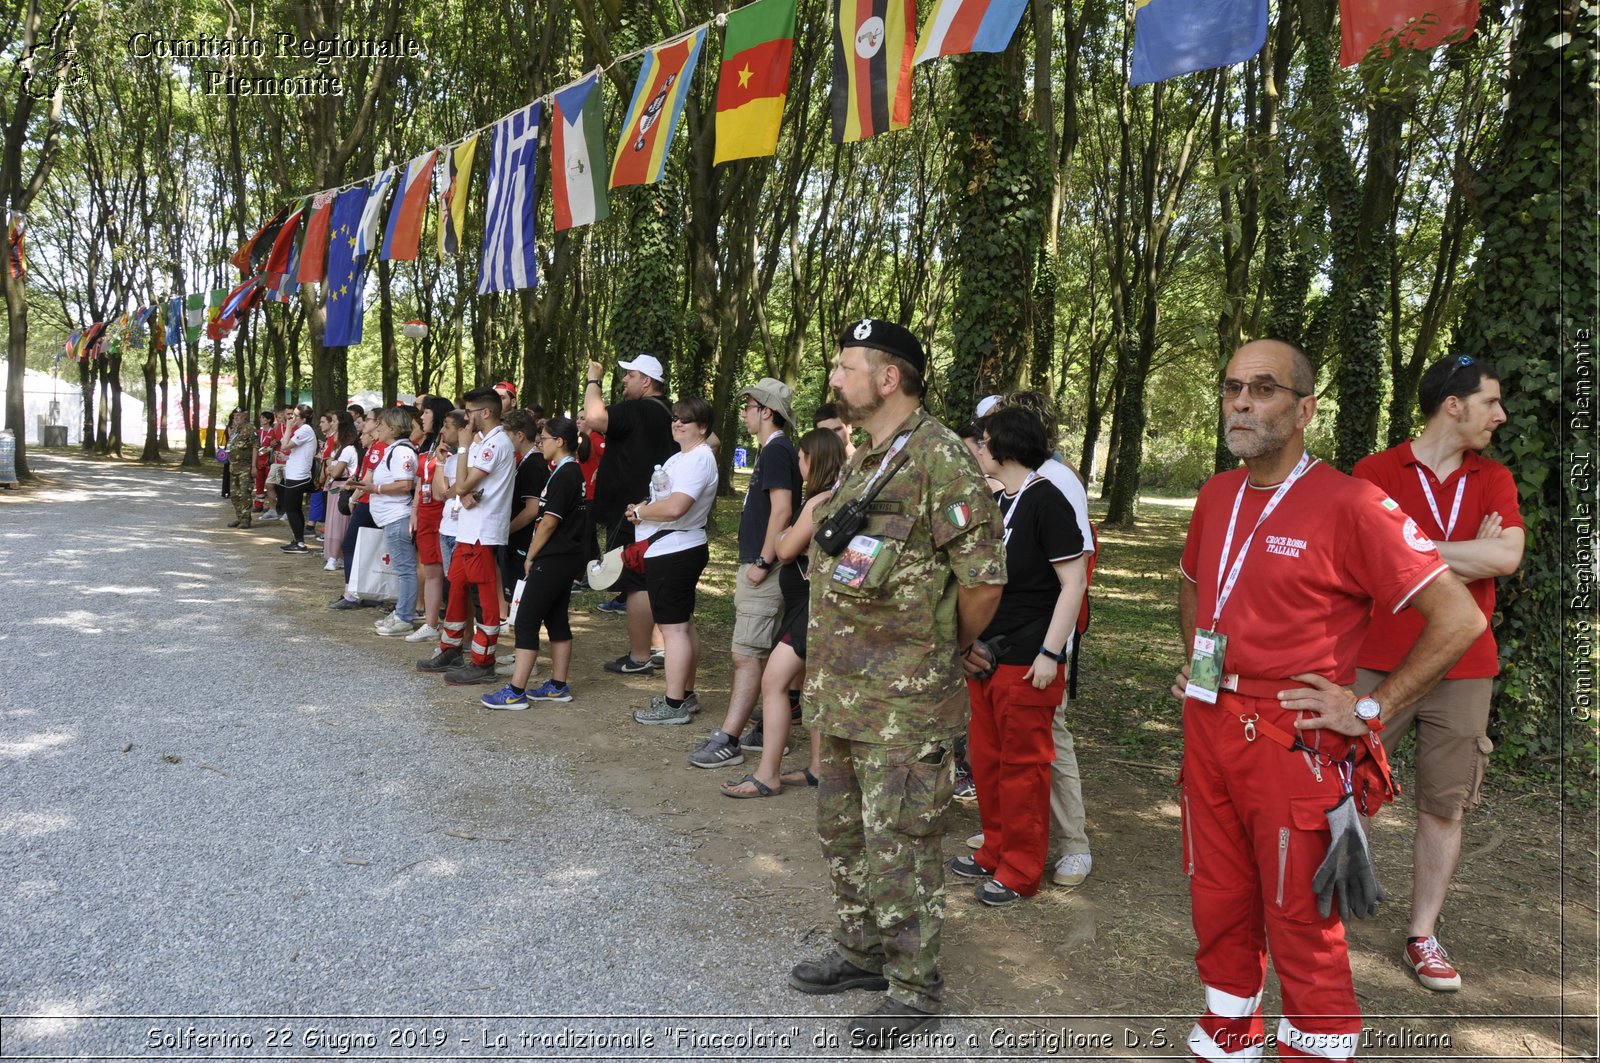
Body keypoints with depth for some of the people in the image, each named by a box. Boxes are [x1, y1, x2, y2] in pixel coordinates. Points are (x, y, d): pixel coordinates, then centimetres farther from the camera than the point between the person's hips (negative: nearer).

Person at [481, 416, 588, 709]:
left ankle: (515, 692, -6)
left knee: (526, 621, -7)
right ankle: (558, 686, 19)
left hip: (553, 559, -10)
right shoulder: (574, 472, 13)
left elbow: (549, 521, -18)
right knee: (557, 620, 13)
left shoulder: (563, 474, -16)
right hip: (568, 556, 10)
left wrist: (531, 555, -8)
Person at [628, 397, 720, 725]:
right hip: (678, 550, 11)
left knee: (674, 627, -7)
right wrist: (644, 509, 2)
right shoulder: (681, 457, 18)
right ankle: (685, 695, 26)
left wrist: (640, 512, -11)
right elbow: (664, 499, 24)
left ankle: (674, 704, -3)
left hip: (674, 553, -11)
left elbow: (675, 507, -27)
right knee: (684, 624, 16)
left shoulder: (698, 459, -17)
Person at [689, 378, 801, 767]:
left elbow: (782, 510, -23)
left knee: (747, 655, -11)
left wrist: (763, 563, -22)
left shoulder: (777, 451, -13)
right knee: (763, 654, 14)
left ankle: (727, 741, -10)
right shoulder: (771, 451, 18)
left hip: (764, 570, -11)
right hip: (756, 565, 11)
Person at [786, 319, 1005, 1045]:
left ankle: (914, 991, 20)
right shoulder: (863, 462, 12)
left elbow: (983, 576, -18)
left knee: (900, 848, 3)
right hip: (841, 696, 9)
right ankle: (861, 951, 39)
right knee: (843, 832, 20)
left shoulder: (938, 457, -17)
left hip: (904, 705, -9)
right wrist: (826, 673, 17)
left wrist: (948, 650, -2)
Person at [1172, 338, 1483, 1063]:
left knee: (1300, 923, 6)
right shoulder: (1216, 495, 7)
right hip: (1208, 729, 7)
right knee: (1217, 902, 18)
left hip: (1293, 744, -6)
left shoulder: (1349, 504, -14)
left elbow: (1459, 618, -15)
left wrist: (1370, 709, -12)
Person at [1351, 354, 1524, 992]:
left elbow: (1507, 557, -10)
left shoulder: (1494, 480, 8)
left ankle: (1423, 935, 21)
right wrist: (1468, 555, -10)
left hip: (1463, 671, 3)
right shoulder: (1374, 473, -2)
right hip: (1379, 664, -3)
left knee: (1445, 807, 8)